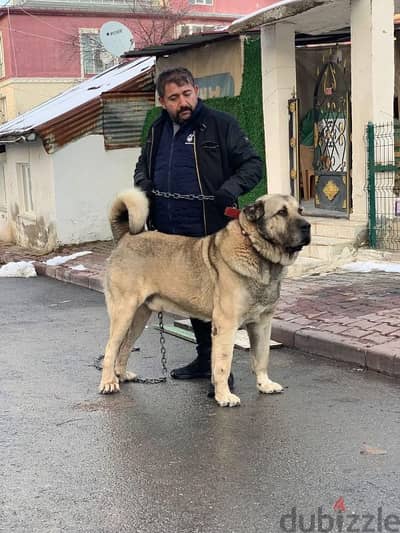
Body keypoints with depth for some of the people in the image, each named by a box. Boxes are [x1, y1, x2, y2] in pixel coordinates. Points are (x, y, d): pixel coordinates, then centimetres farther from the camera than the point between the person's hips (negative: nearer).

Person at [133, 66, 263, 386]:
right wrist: (143, 185, 6)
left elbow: (253, 164, -4)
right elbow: (143, 166, 28)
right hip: (170, 234, 7)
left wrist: (232, 187, -23)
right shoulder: (158, 130, 14)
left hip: (208, 235, -6)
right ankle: (205, 359, 30)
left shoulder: (220, 125, -5)